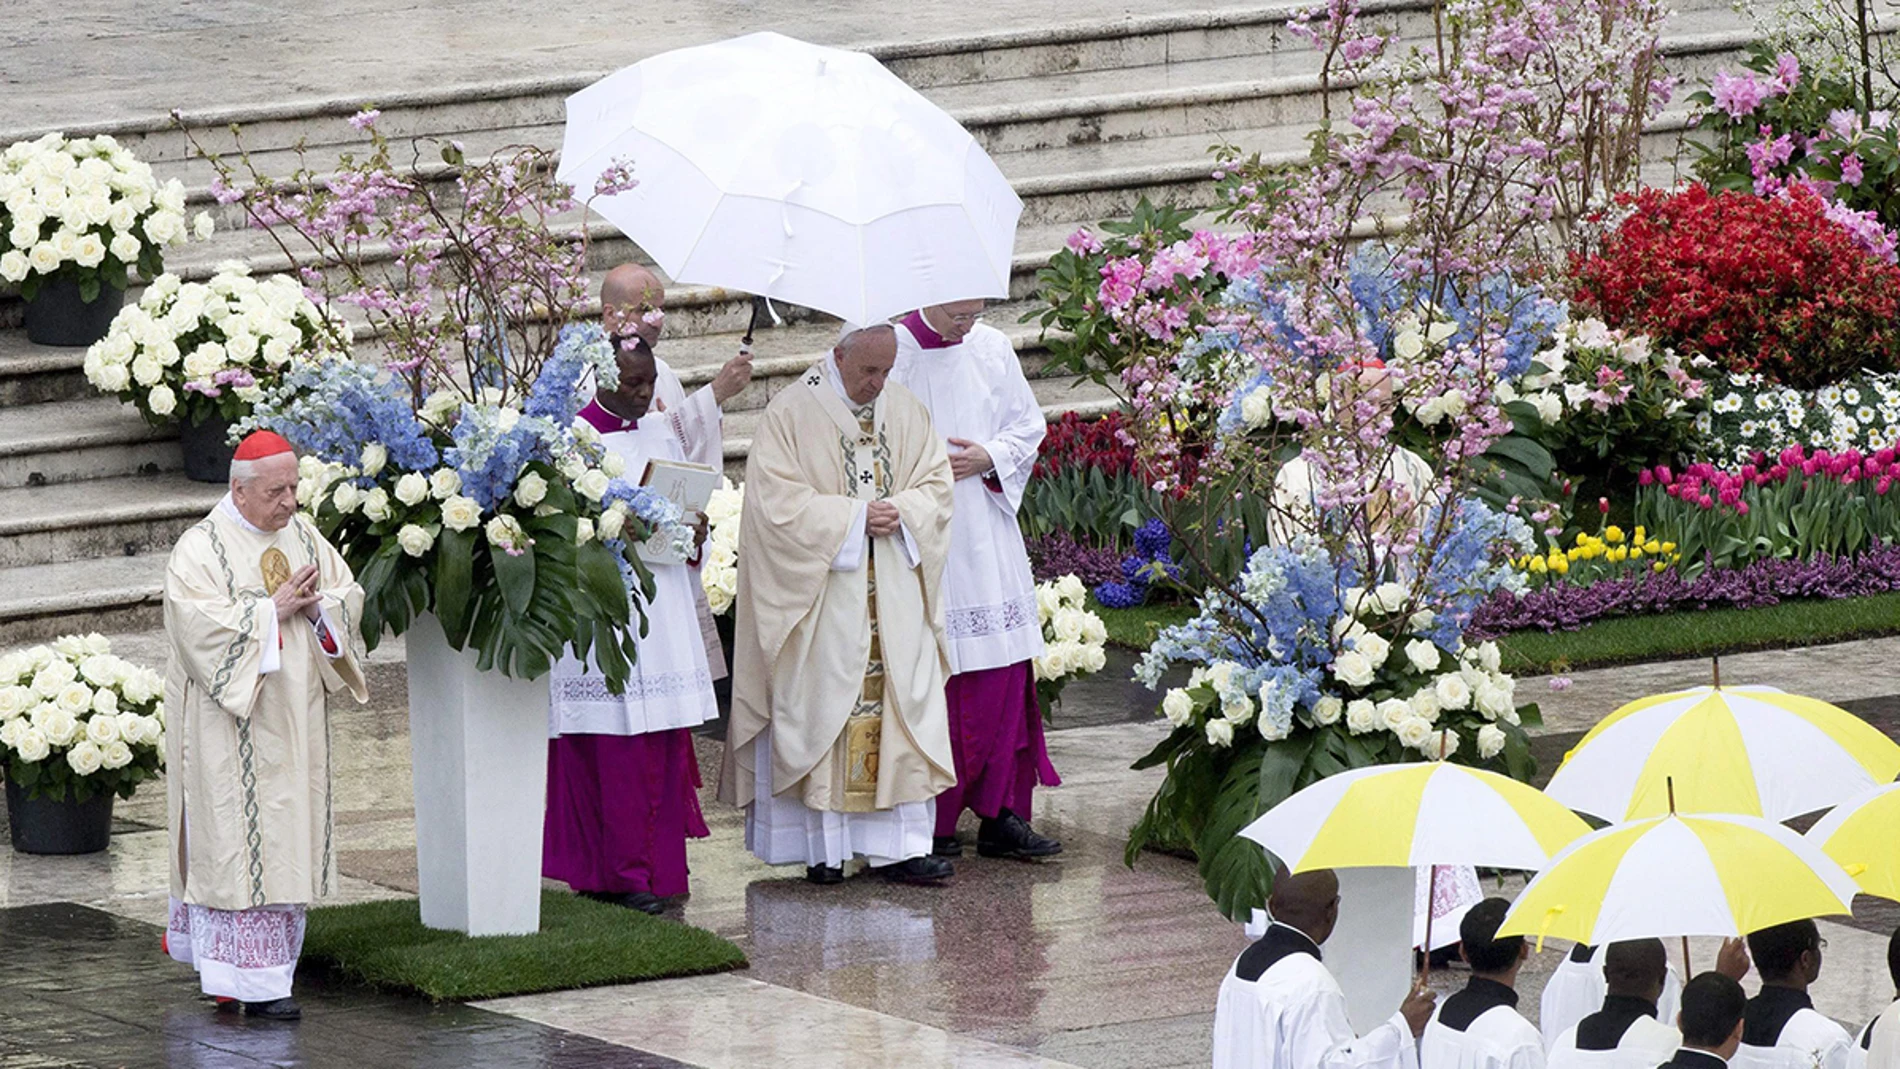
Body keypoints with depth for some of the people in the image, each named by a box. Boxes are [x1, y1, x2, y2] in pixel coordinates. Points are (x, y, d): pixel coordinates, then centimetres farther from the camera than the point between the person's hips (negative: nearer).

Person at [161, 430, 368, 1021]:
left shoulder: (302, 534, 10)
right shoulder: (200, 549, -10)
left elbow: (350, 595, 11)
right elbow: (197, 620, -21)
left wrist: (316, 604, -10)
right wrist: (272, 610, -18)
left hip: (294, 719, 7)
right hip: (230, 723, -7)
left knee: (288, 836, 7)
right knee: (237, 838, -7)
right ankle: (253, 979, -8)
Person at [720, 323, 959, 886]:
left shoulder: (906, 411, 11)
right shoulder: (791, 413, -5)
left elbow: (937, 486, 12)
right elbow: (778, 502, -12)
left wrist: (901, 513, -10)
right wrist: (854, 517, -16)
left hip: (895, 599, 4)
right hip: (821, 599, -4)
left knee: (904, 707, 0)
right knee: (820, 709, -4)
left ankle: (901, 845, 1)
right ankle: (824, 847, 1)